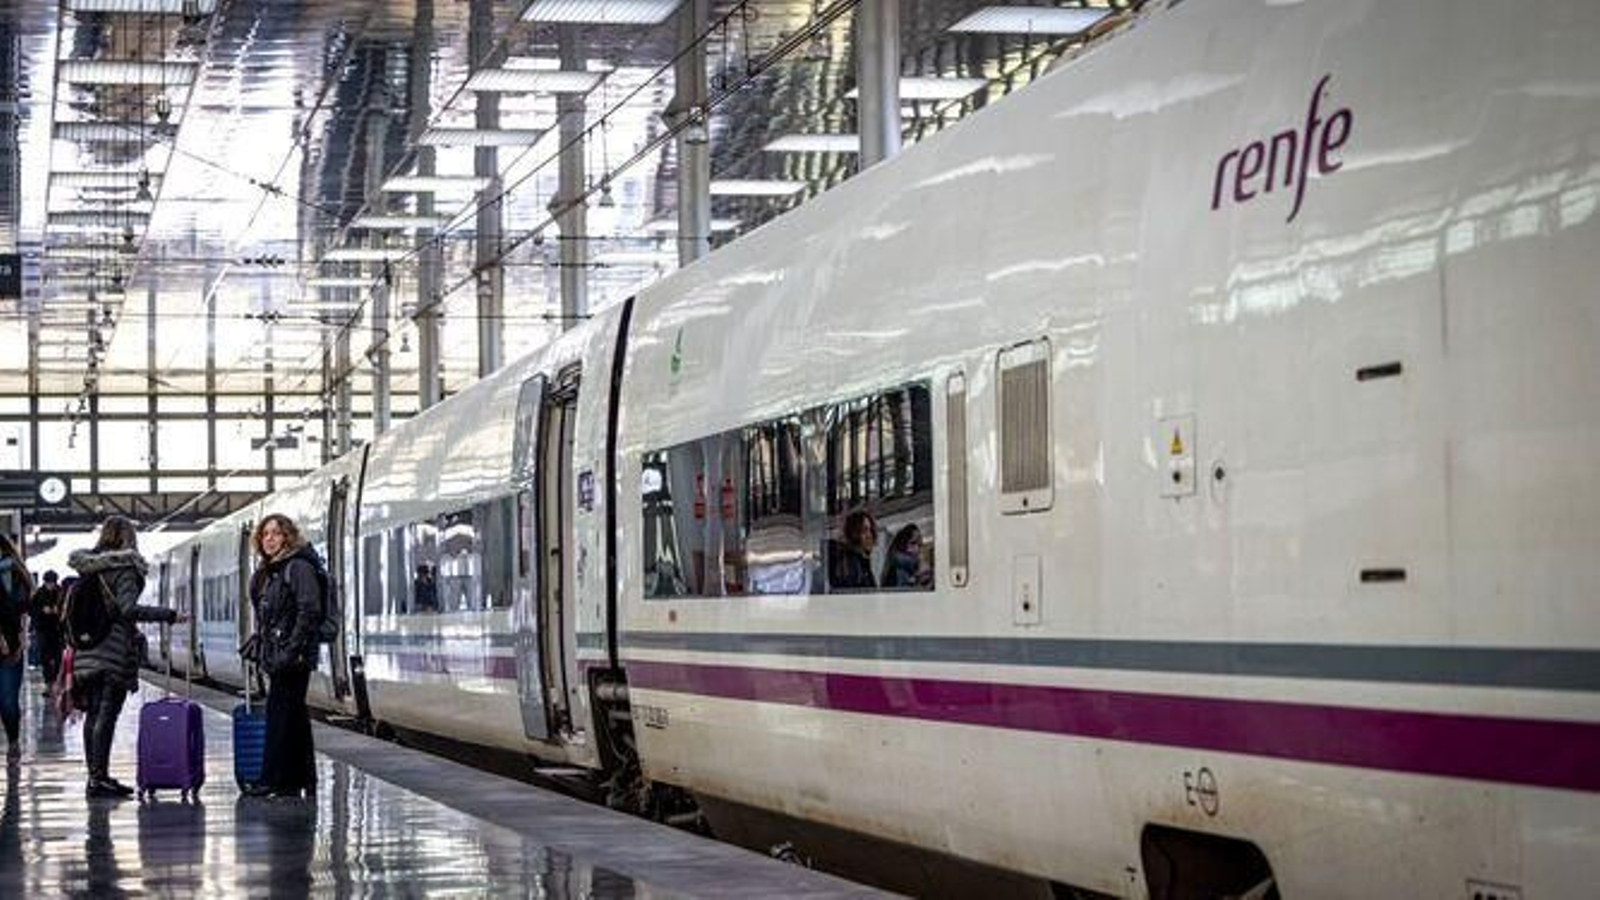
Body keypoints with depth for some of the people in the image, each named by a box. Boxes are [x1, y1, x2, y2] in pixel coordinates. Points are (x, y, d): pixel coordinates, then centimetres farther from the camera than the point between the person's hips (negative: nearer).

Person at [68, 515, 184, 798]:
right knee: (107, 714, -6)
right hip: (114, 649, -7)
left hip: (87, 651, 7)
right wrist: (170, 615, -22)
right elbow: (129, 609, -22)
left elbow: (73, 611, 13)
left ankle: (95, 775, 16)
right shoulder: (124, 568, -10)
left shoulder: (87, 568, 11)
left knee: (93, 714, 12)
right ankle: (99, 778, -8)